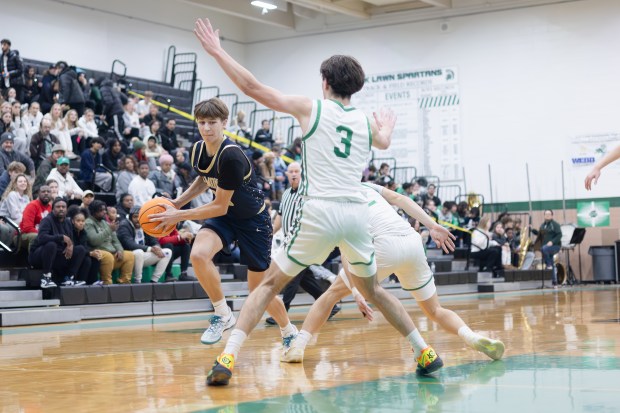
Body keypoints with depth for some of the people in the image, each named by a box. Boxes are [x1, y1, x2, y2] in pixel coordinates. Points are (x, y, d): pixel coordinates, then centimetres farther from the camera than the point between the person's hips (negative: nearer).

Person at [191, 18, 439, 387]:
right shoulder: (367, 123, 16)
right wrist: (388, 124, 66)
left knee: (271, 284, 5)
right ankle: (425, 352, 26)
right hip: (358, 212, 4)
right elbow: (384, 142, 42)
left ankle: (227, 358, -8)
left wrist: (217, 52, 12)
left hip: (320, 212, -4)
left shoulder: (311, 108, 4)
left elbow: (254, 87, 2)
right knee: (372, 290, 25)